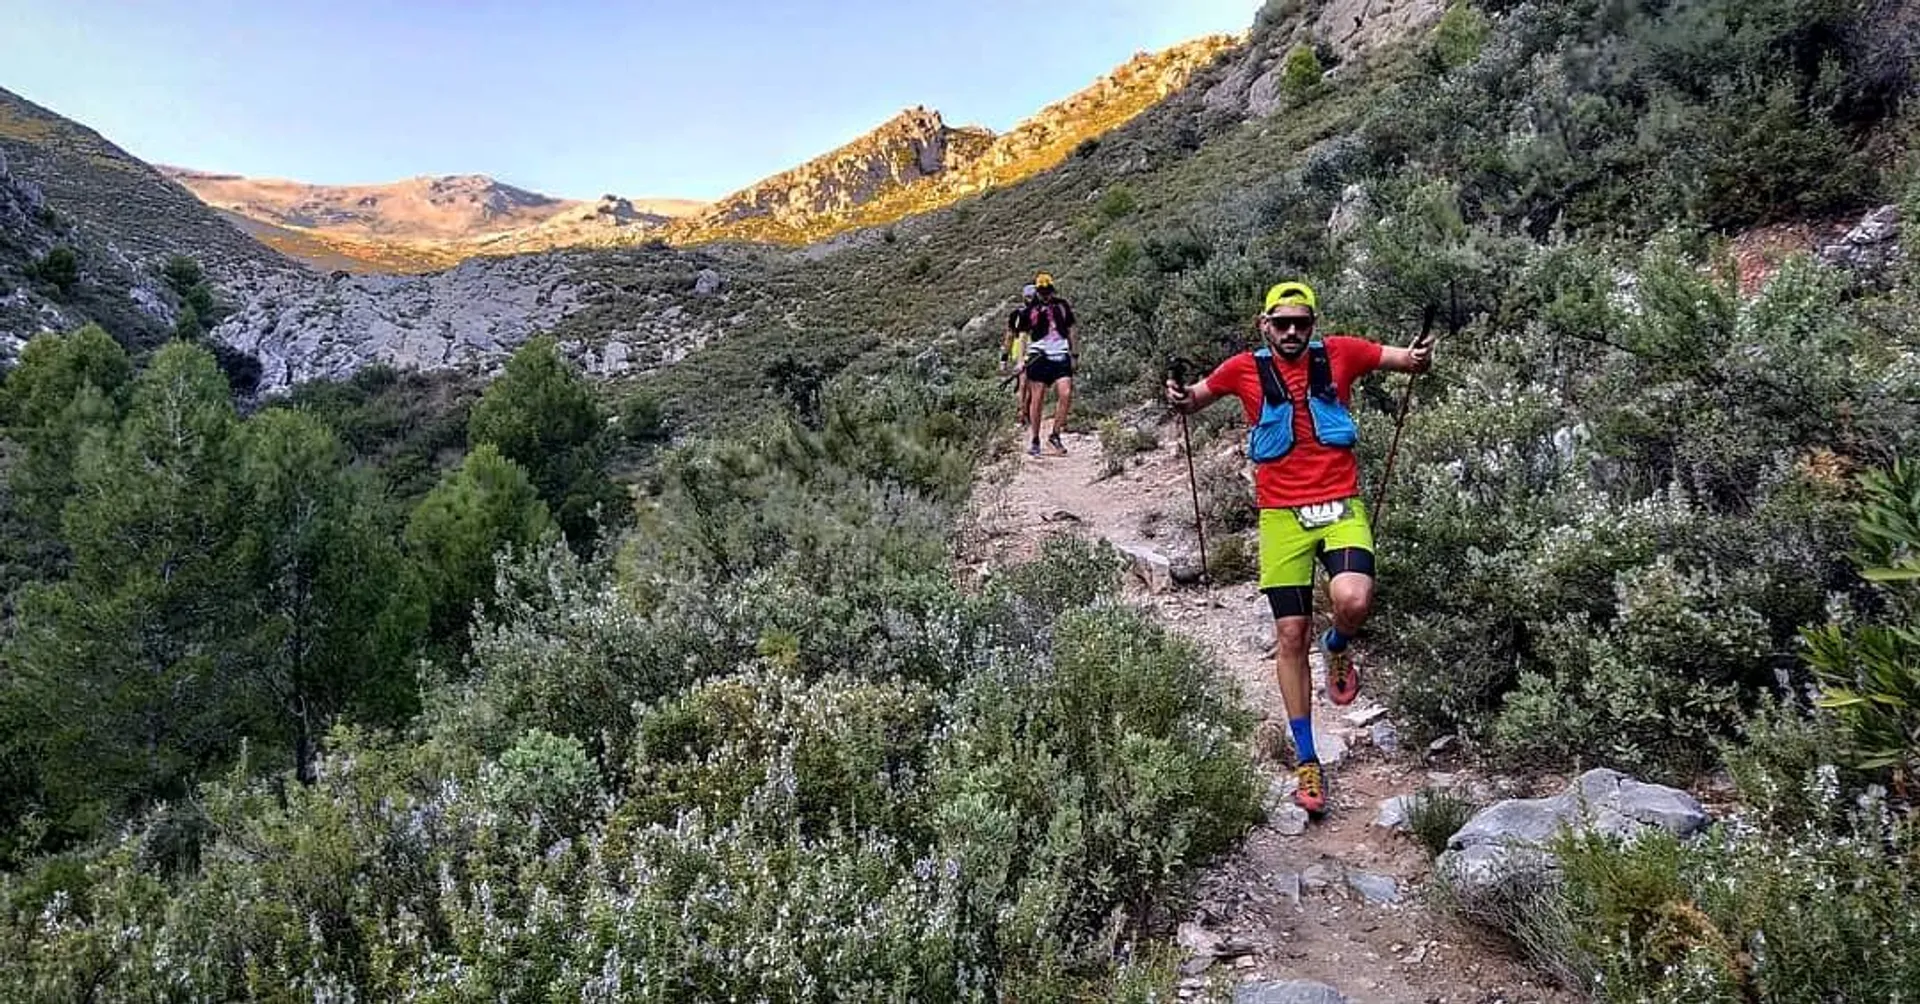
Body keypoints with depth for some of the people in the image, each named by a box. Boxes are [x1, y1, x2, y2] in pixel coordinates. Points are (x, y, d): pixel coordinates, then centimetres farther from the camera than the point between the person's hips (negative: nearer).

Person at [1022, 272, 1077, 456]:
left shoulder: (1062, 305, 9)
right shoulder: (1030, 309, 1)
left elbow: (1070, 331, 17)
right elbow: (1024, 335, 4)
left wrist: (1075, 353, 14)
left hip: (1061, 356, 2)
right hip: (1039, 357, -2)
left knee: (1066, 394, -12)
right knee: (1037, 399, -1)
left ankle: (1055, 436, 2)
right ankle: (1035, 441, 9)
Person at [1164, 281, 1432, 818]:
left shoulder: (1338, 353, 3)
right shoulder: (1245, 369, 4)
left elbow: (1406, 360, 11)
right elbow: (1195, 399, 17)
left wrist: (1419, 360, -13)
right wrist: (1180, 398, -7)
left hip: (1340, 506, 0)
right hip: (1282, 516, 1)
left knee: (1353, 601, -28)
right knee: (1290, 636, 1)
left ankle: (1338, 648, 13)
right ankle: (1307, 764, 15)